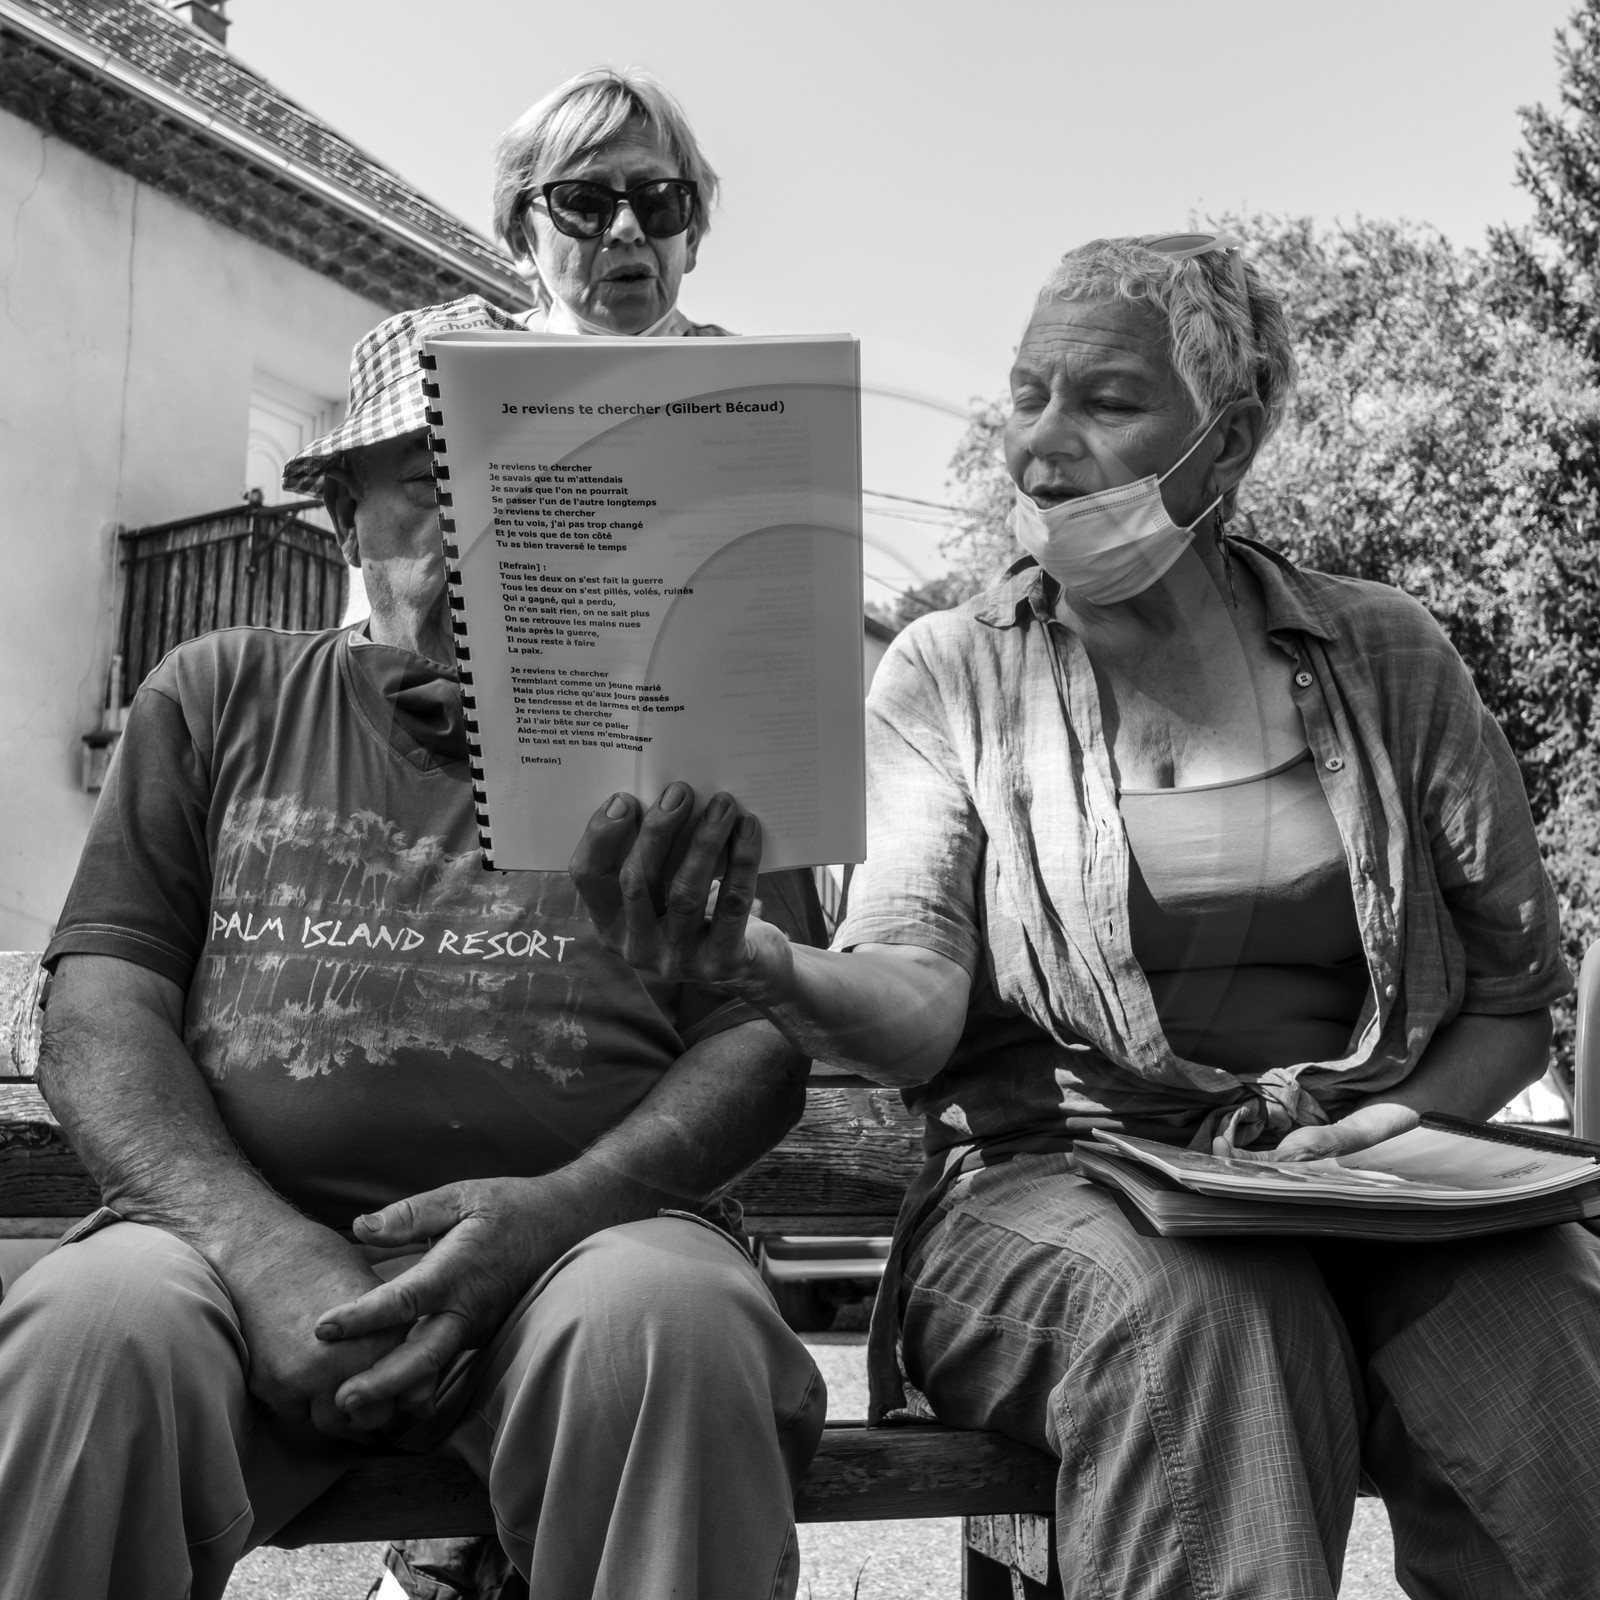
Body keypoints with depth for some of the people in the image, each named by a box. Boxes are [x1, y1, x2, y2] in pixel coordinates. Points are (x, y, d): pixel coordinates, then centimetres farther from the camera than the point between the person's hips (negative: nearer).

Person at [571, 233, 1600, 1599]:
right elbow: (914, 1002, -10)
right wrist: (763, 969, -32)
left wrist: (1420, 1119, -8)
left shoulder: (1385, 658, 8)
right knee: (1190, 1308, -35)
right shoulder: (948, 672, 4)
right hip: (1055, 1181, -1)